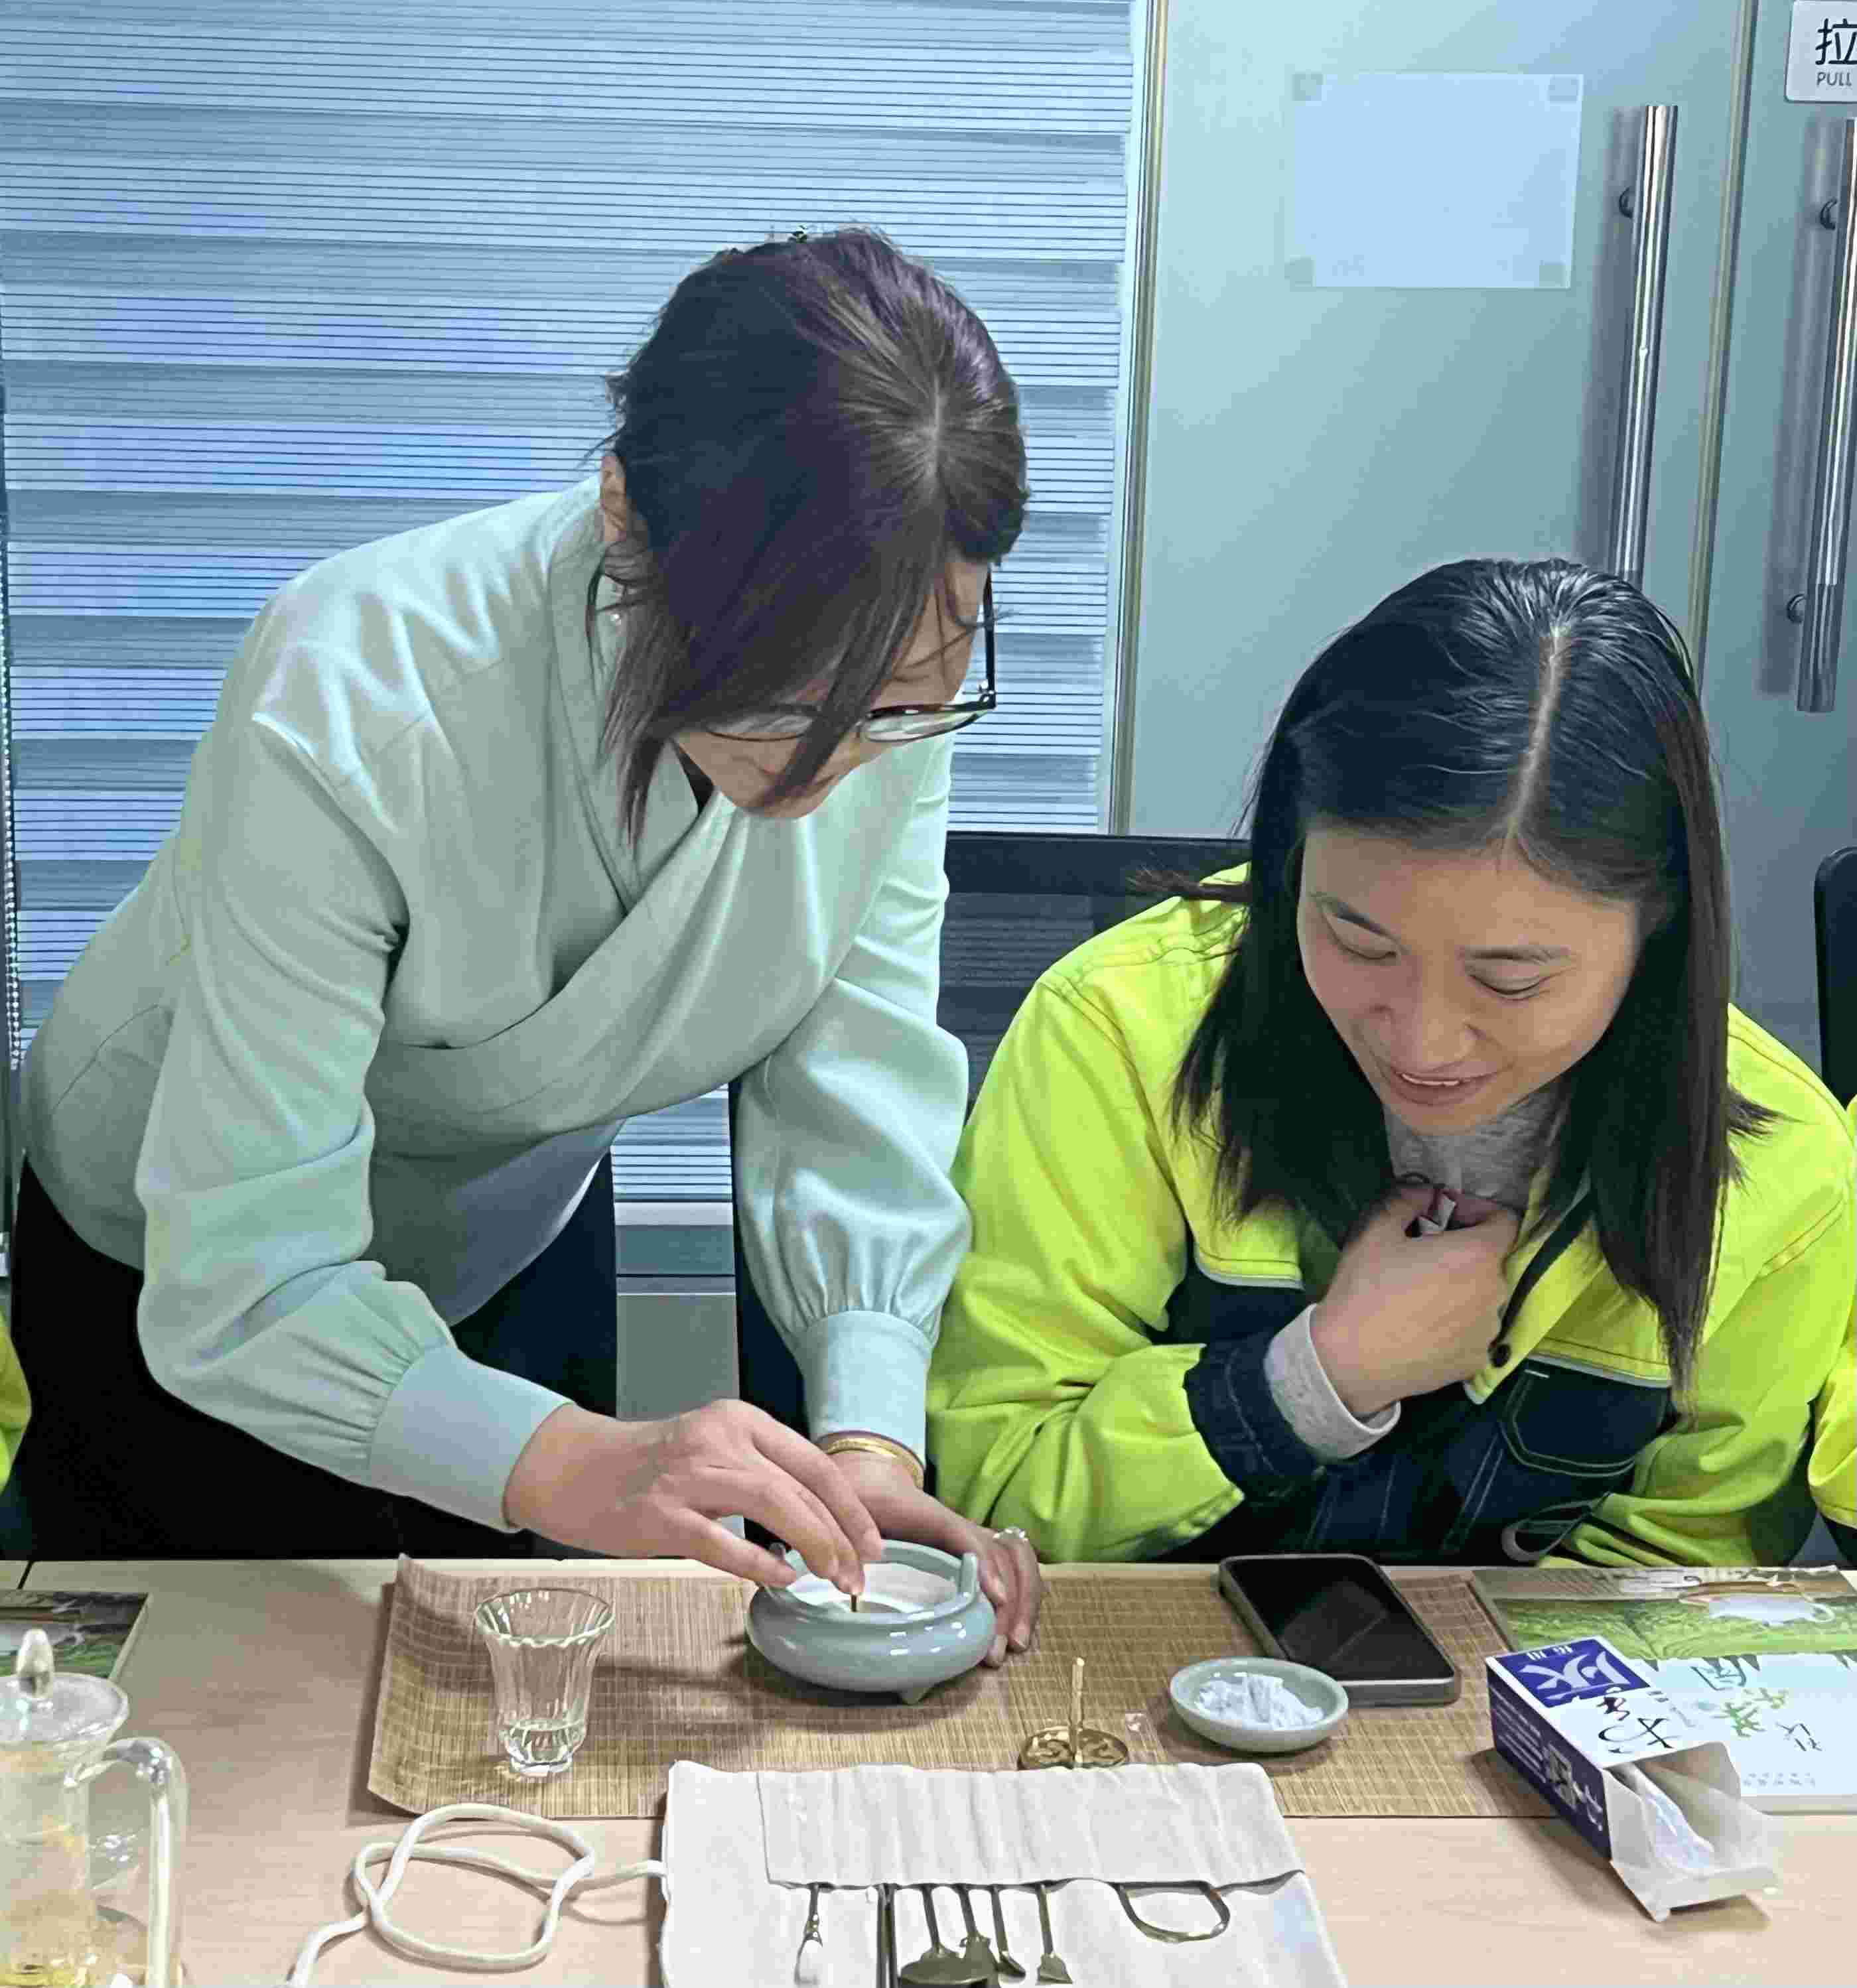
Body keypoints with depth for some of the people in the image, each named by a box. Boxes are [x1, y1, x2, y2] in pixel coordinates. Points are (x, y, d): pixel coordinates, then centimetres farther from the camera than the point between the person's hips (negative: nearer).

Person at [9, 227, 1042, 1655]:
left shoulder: (894, 658, -26)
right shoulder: (351, 707, -41)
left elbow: (859, 1102, -22)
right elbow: (245, 1286, -40)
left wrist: (870, 1443, -37)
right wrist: (581, 1467, -55)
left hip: (523, 1229, 4)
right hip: (181, 1276, -4)